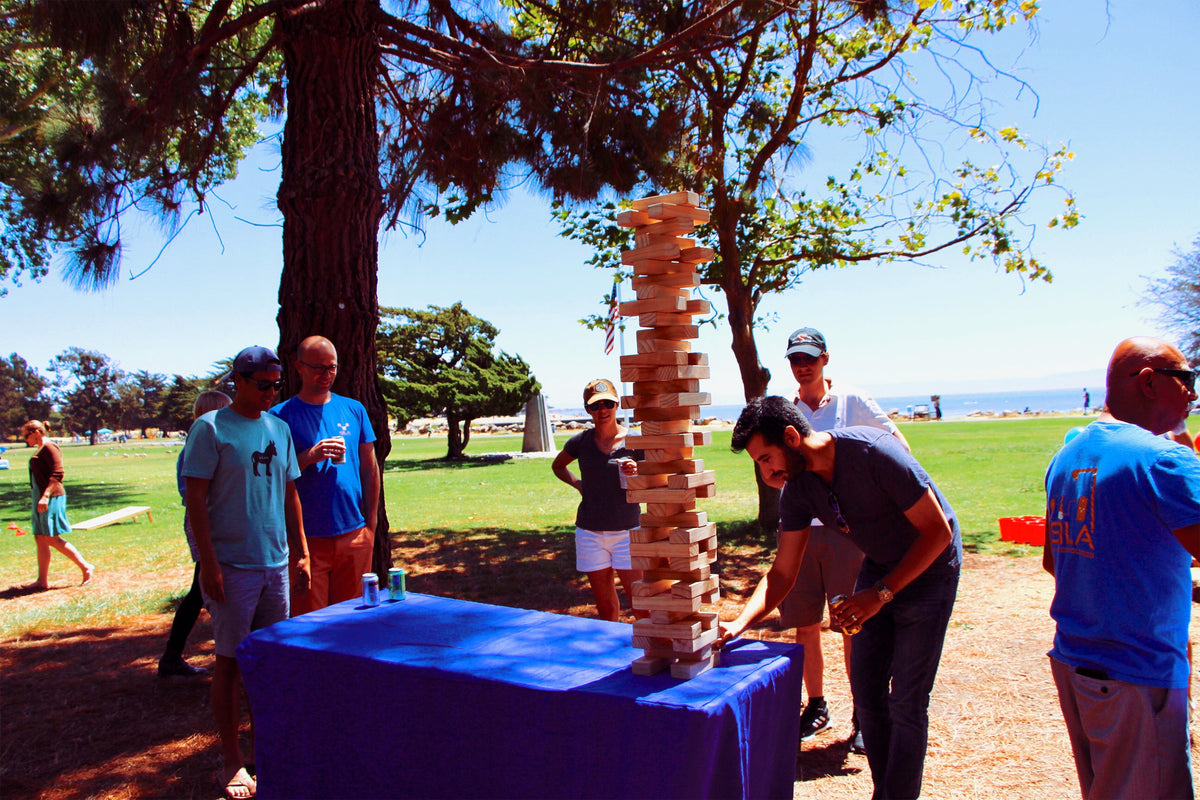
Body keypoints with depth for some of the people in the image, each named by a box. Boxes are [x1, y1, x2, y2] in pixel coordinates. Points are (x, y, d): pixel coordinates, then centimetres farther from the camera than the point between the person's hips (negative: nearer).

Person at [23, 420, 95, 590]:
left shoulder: (49, 447, -12)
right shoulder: (40, 450, 18)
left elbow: (57, 474, -20)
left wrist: (45, 496, -26)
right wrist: (37, 496, 22)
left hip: (50, 498, -10)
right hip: (41, 498, 10)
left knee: (52, 539, -9)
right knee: (40, 538, 8)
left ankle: (86, 568, -4)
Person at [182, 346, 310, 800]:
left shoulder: (279, 428, 10)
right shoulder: (211, 428, -7)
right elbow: (196, 500, -10)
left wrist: (301, 554, 11)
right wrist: (209, 564, -14)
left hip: (276, 562, 5)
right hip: (231, 565, -5)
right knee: (230, 659, 3)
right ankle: (231, 760, 14)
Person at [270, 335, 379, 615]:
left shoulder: (354, 409, 10)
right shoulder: (281, 415, 0)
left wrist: (371, 521, 8)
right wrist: (309, 457, -19)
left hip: (354, 533, 3)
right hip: (307, 538, -3)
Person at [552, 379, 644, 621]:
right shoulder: (581, 441, 2)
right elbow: (558, 466, 23)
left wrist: (637, 473, -22)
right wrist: (578, 484, 7)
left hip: (627, 531, -2)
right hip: (590, 533, 2)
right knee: (606, 606, 10)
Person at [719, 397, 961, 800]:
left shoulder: (873, 452, -31)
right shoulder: (796, 489, -11)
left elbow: (938, 531, -24)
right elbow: (782, 573, -5)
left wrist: (881, 594, -26)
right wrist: (739, 623, -20)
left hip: (929, 567, -6)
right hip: (879, 568, 6)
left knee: (906, 702, -6)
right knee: (866, 691, 7)